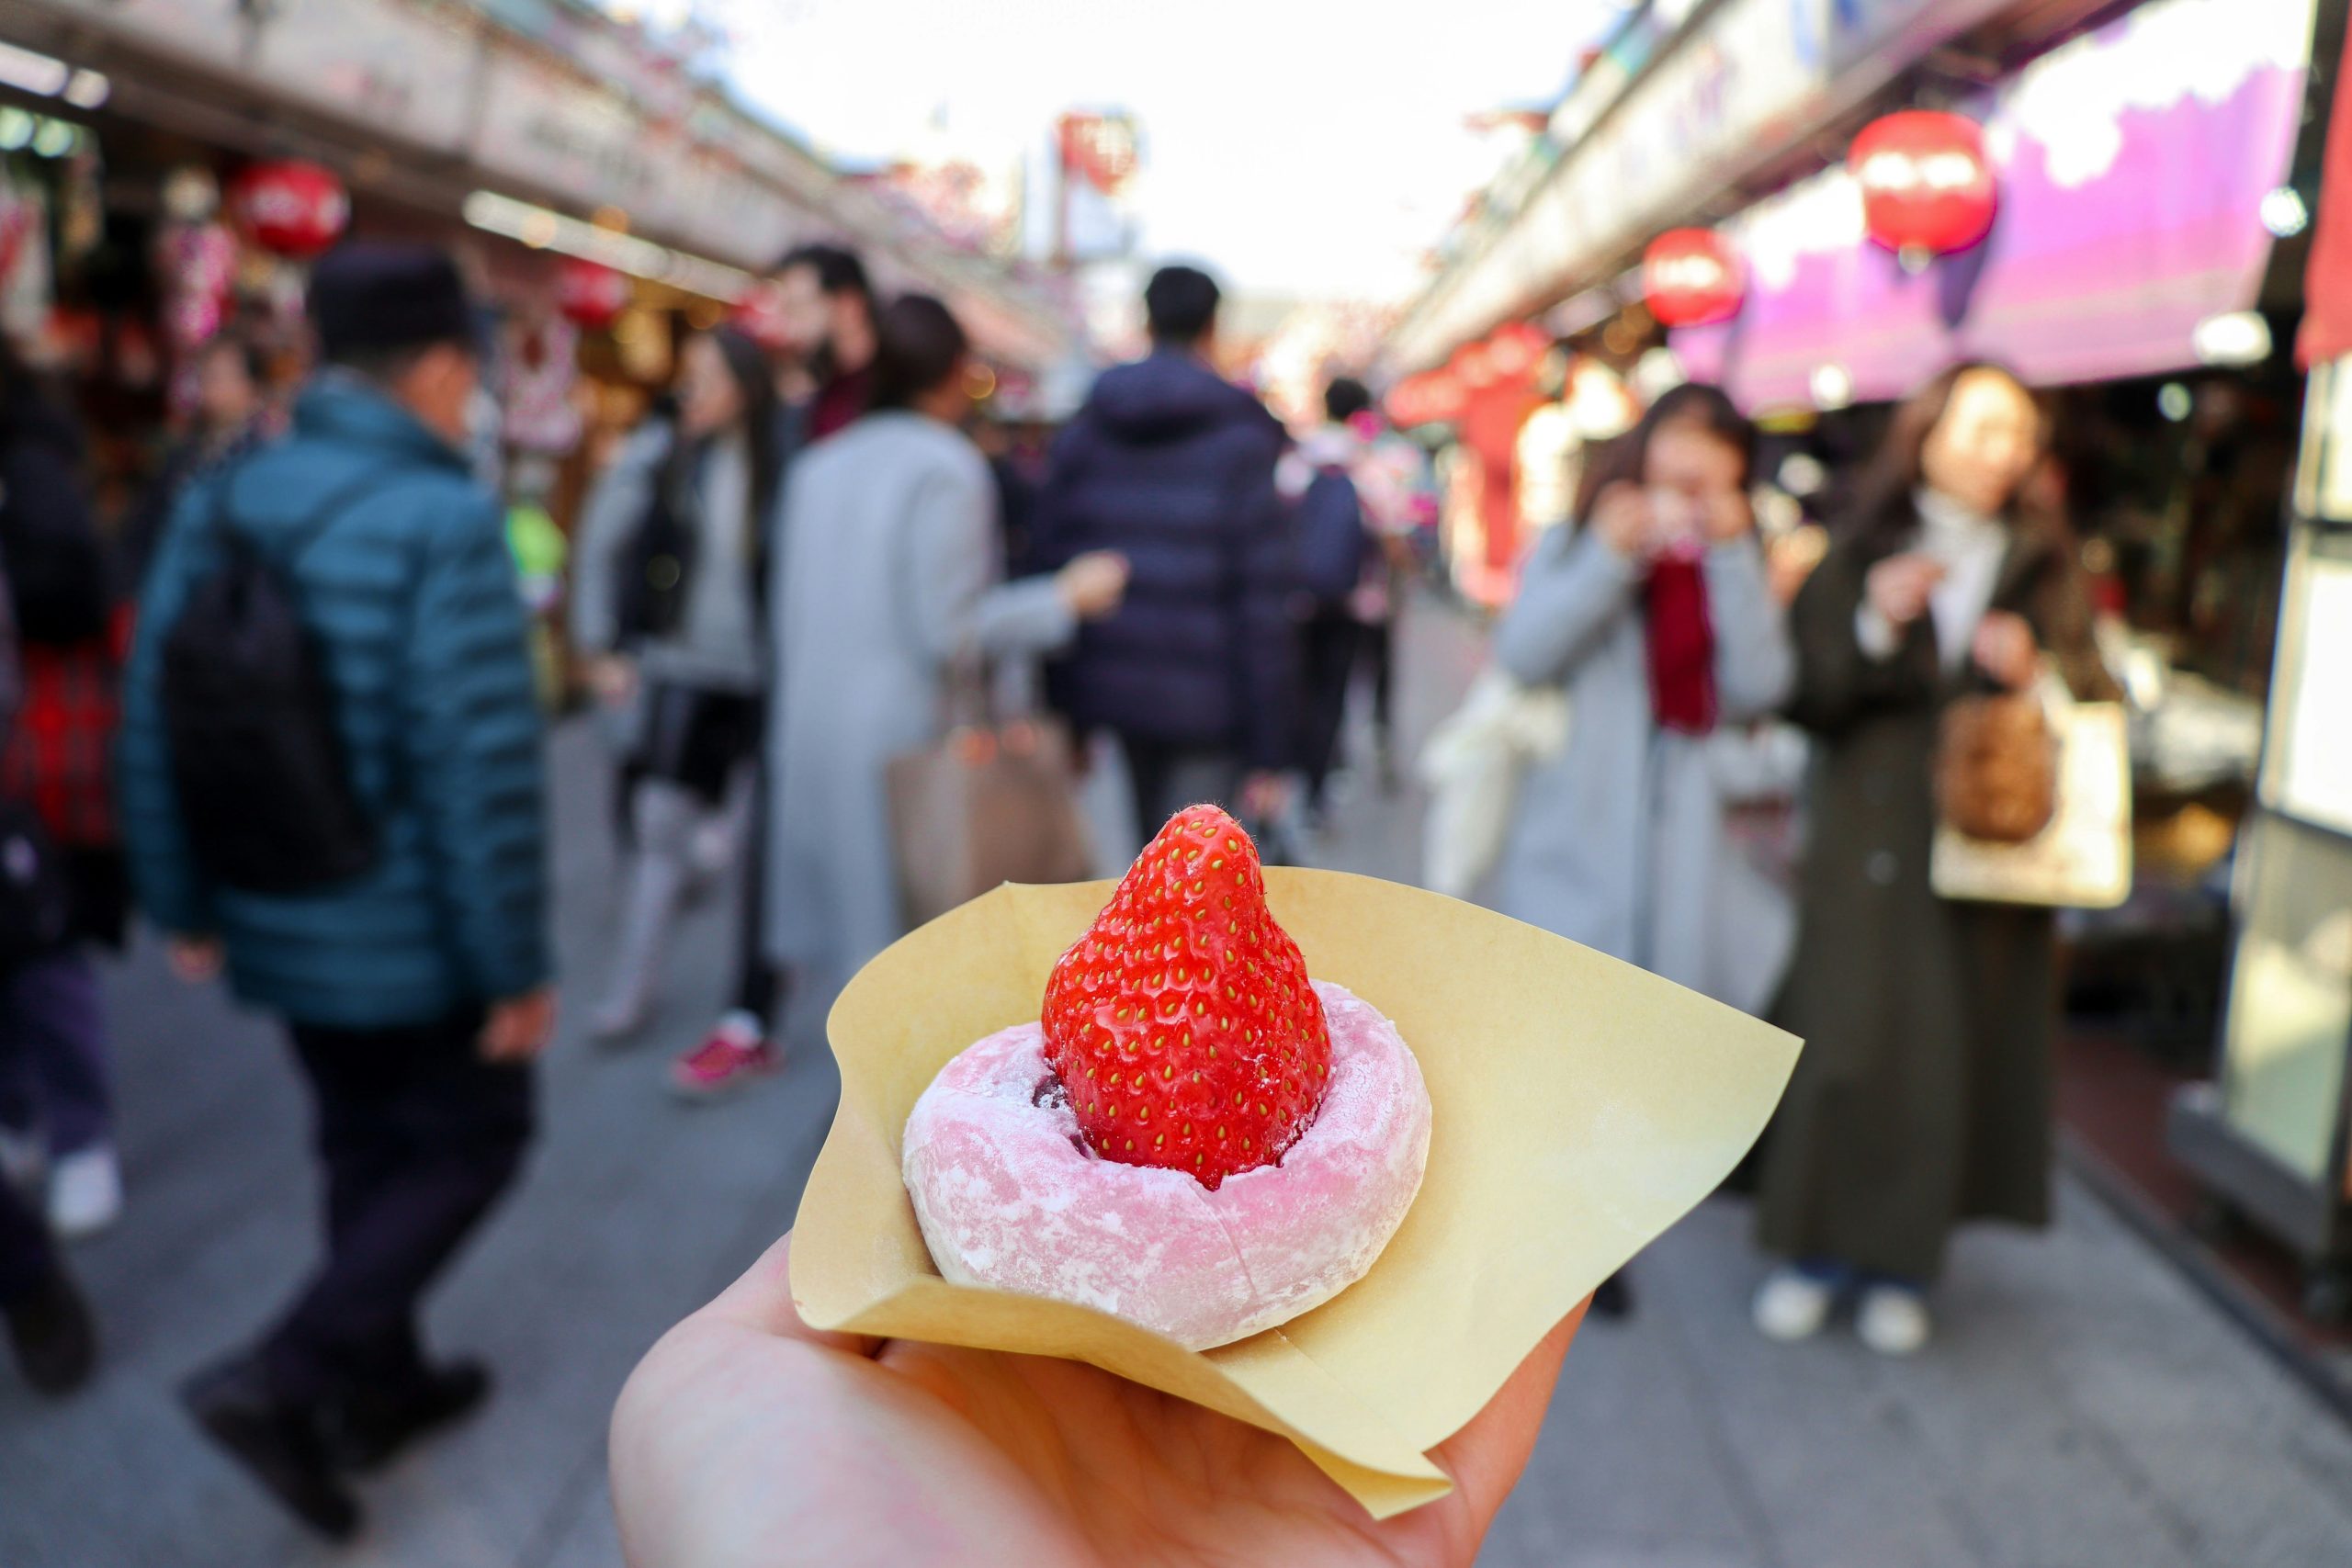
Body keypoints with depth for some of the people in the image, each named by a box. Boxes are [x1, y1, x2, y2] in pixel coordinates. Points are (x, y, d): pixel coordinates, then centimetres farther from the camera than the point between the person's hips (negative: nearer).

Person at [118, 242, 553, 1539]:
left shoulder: (218, 506, 1)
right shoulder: (442, 523, -20)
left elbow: (153, 721, 4)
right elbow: (481, 767, -23)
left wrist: (183, 904, 15)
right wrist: (516, 965, -14)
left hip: (275, 924, 7)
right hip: (409, 934, -7)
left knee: (365, 1145, 21)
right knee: (471, 1140, 12)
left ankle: (378, 1384, 35)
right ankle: (281, 1380, 3)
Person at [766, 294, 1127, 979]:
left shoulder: (819, 465, 10)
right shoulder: (949, 468, -11)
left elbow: (790, 617, 12)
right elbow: (949, 632, -16)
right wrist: (1066, 598, -6)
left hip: (818, 738, 7)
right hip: (909, 738, -7)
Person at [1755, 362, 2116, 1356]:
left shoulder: (2045, 565, 8)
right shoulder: (1861, 554, 3)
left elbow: (2089, 697, 6)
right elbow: (1807, 697, -4)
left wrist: (2033, 671, -13)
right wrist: (1872, 625, -18)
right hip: (1870, 836, -1)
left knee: (1955, 1047, 4)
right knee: (1842, 1037, -2)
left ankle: (1900, 1265, 19)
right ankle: (1815, 1251, 15)